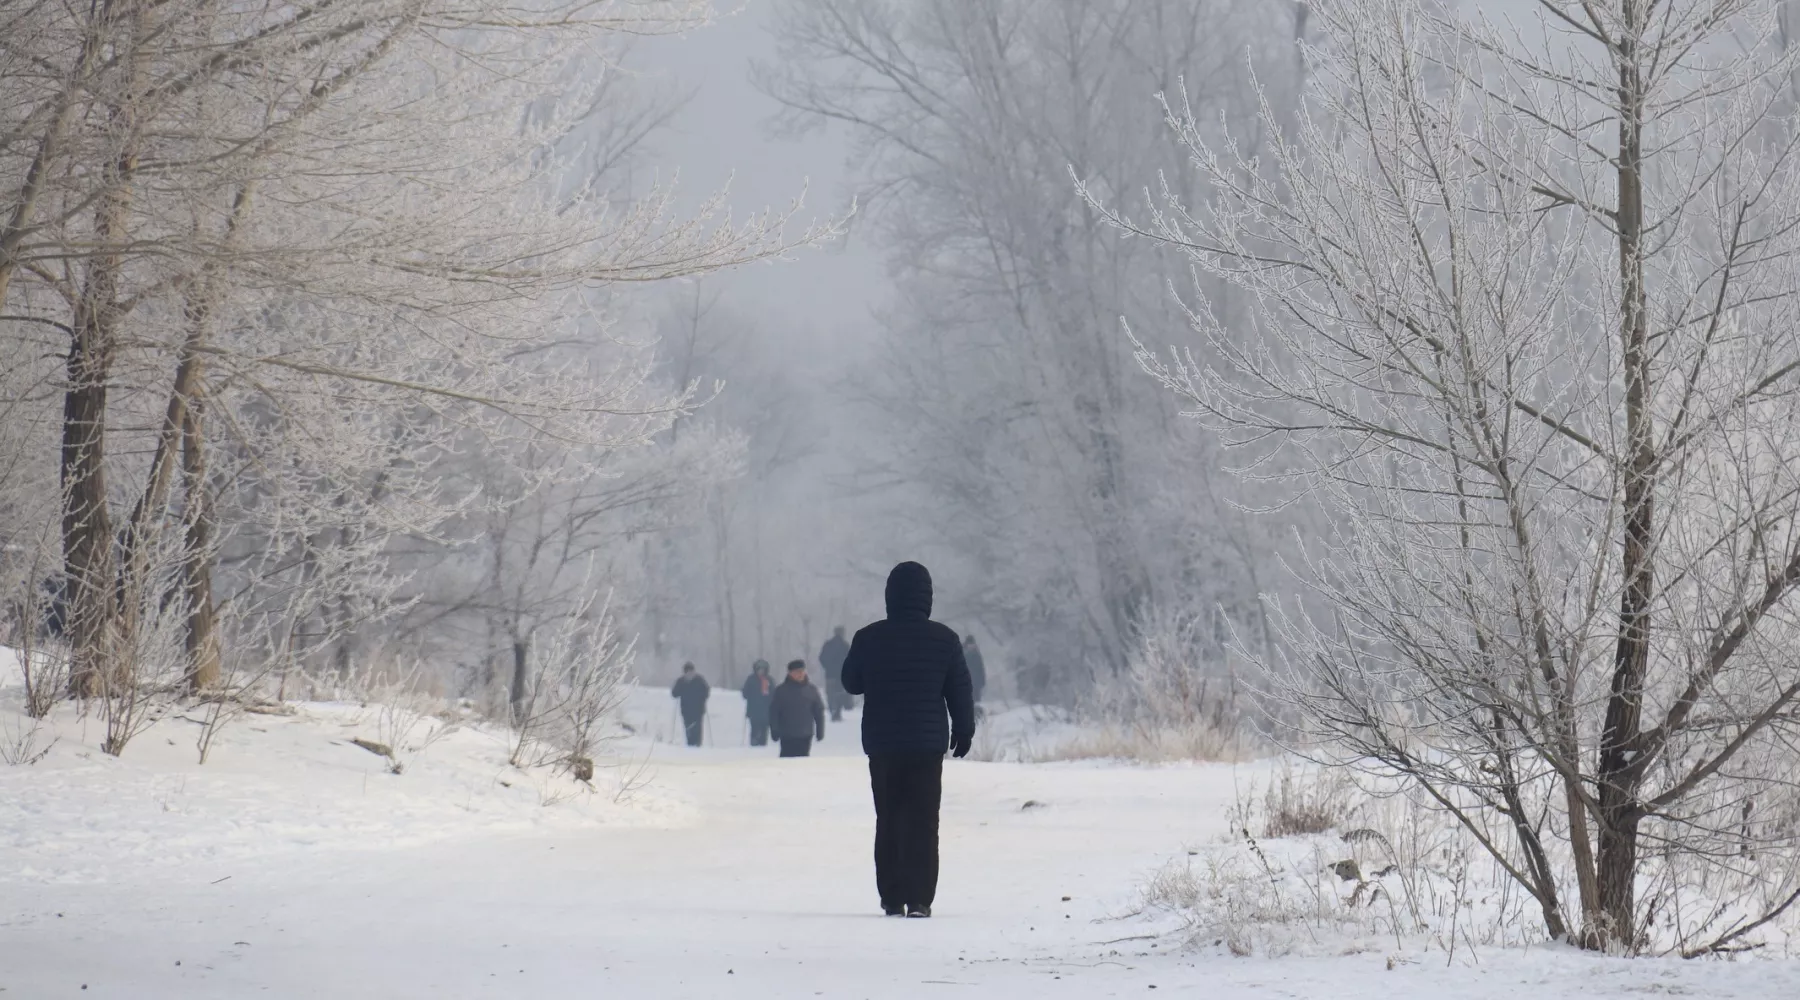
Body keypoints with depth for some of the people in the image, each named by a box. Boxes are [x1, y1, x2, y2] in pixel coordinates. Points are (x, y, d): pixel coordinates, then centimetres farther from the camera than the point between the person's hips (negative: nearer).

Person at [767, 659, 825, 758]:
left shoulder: (811, 690, 3)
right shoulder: (781, 691, -3)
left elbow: (819, 711, 7)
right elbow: (773, 712, -3)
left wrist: (820, 731, 3)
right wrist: (775, 731, -9)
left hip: (805, 735, 2)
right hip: (787, 735, -2)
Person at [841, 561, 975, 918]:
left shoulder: (869, 638, -4)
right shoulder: (943, 640, -6)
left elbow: (851, 683, 8)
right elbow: (960, 689, 1)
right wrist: (964, 729, 15)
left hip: (882, 742, 1)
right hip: (927, 742, -1)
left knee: (888, 819, 12)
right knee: (923, 821, 0)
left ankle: (892, 898, 11)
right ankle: (919, 898, -7)